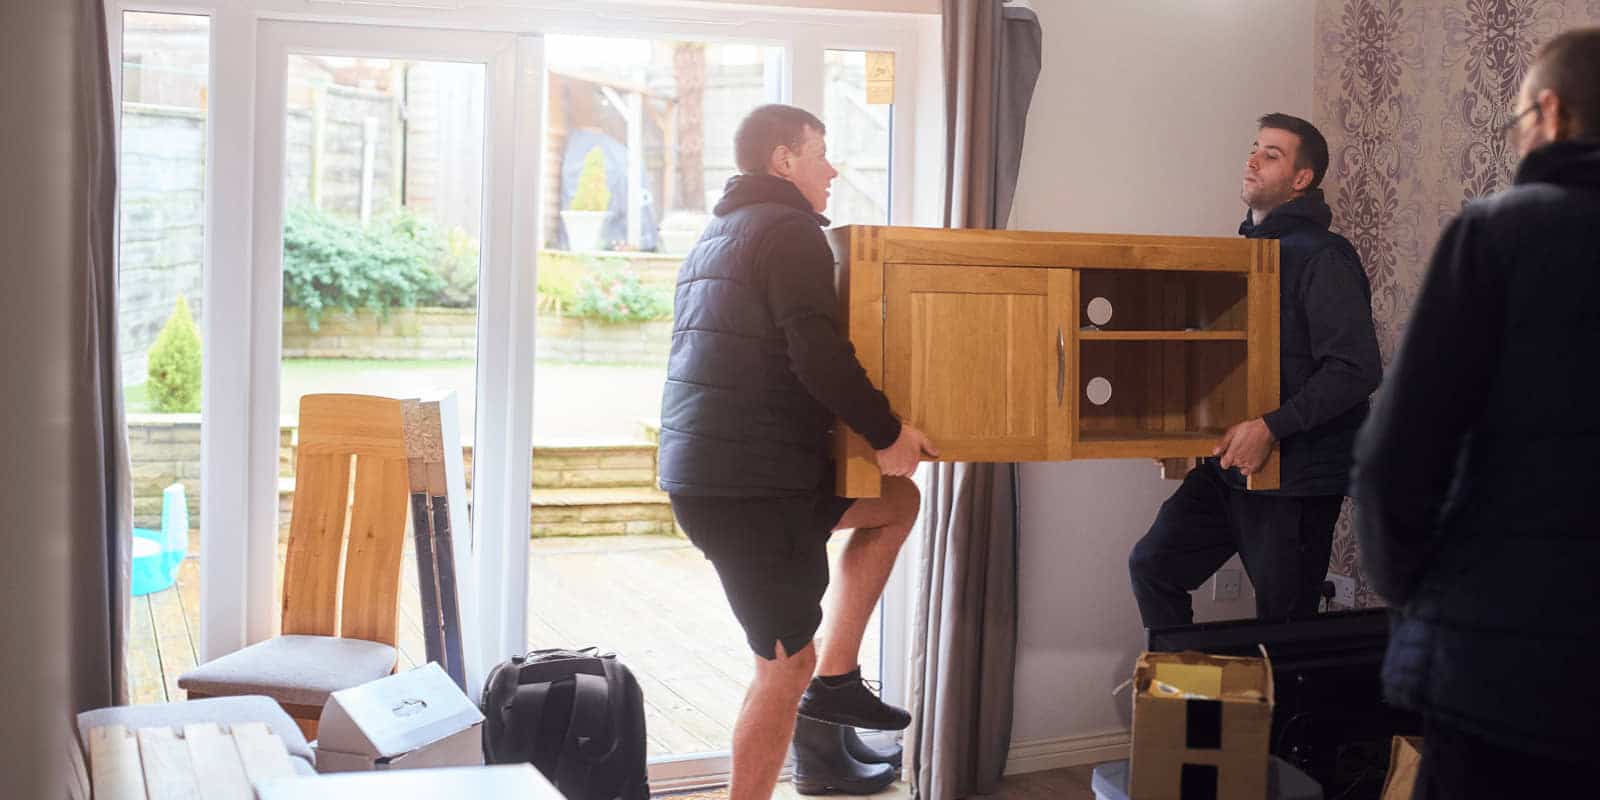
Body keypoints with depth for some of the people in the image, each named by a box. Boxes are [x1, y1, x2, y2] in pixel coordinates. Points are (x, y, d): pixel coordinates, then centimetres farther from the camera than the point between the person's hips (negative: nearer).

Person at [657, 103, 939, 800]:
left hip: (699, 472, 10)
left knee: (897, 503, 20)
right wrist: (886, 432, -11)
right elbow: (819, 354, -22)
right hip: (754, 485, -10)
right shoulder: (789, 231, -9)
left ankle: (835, 680, 16)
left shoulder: (716, 237, 23)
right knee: (787, 663, 0)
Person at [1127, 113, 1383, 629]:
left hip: (1297, 475, -8)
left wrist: (1272, 427, -25)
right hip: (1229, 466, 8)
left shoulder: (1323, 257, -12)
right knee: (1154, 565, 7)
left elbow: (1356, 369, -21)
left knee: (1283, 617, 1)